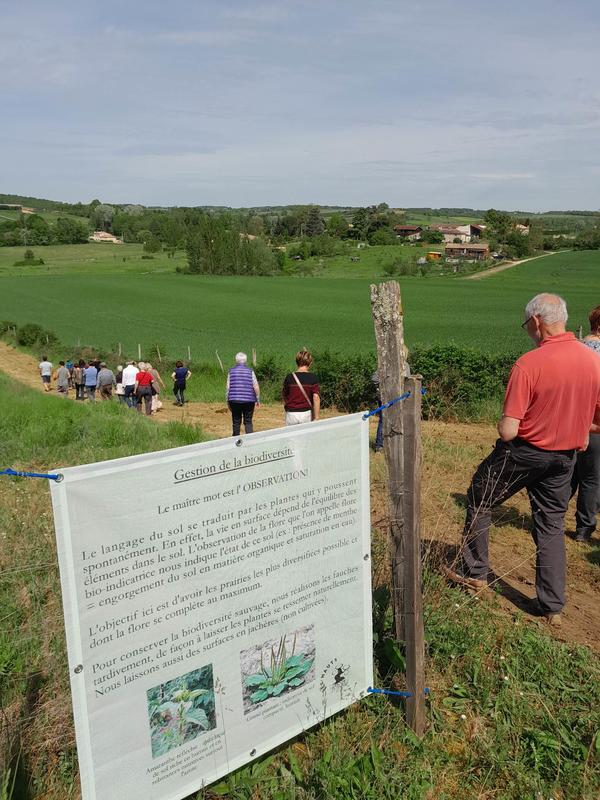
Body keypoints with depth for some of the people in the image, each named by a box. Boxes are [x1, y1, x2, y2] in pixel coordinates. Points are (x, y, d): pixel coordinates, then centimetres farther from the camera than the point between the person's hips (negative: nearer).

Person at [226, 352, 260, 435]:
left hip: (235, 401, 1)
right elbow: (256, 387, -6)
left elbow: (228, 388, 2)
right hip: (248, 401, -1)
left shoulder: (231, 371, 3)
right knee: (248, 422, 4)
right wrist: (258, 400, 5)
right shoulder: (250, 371, -1)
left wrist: (227, 401, 9)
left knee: (236, 422, 9)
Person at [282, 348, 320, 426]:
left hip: (291, 414, 0)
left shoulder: (289, 377, -2)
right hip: (306, 413, 0)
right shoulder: (313, 377, -5)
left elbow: (284, 396, 7)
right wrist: (316, 418, -5)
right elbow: (316, 398, -10)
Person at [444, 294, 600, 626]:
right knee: (551, 526, 17)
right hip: (564, 459, 5)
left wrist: (503, 425, -1)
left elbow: (508, 431, -24)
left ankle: (473, 571, 29)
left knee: (479, 501, 18)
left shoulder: (528, 364, -24)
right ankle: (552, 606, 23)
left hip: (523, 453, -5)